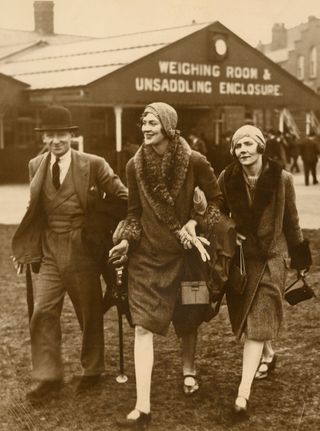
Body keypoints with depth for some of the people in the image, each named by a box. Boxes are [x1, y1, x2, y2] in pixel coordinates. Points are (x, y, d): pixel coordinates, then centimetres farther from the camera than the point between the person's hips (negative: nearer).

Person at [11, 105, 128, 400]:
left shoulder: (93, 165, -7)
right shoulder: (36, 166, 5)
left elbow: (122, 194, -6)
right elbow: (35, 209, 12)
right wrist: (27, 248, 10)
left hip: (82, 251, -3)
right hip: (50, 253, 3)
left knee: (90, 314, 10)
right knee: (43, 312, -3)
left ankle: (92, 370, 29)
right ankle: (48, 376, 9)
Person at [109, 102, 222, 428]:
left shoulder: (193, 162, -11)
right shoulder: (135, 166, -3)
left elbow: (217, 200, 1)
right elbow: (134, 212, 6)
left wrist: (195, 223, -14)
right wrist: (126, 239, -10)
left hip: (183, 252, 0)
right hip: (146, 254, 1)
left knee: (187, 318, 18)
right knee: (143, 327, -10)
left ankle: (189, 371, 47)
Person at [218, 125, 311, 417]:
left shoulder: (281, 178, -8)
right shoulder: (227, 179, -4)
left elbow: (291, 221, 1)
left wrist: (300, 257, 7)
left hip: (271, 258, -3)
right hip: (240, 257, 3)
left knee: (257, 323, -9)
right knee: (247, 317, 15)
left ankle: (243, 393, -11)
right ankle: (268, 354, 46)